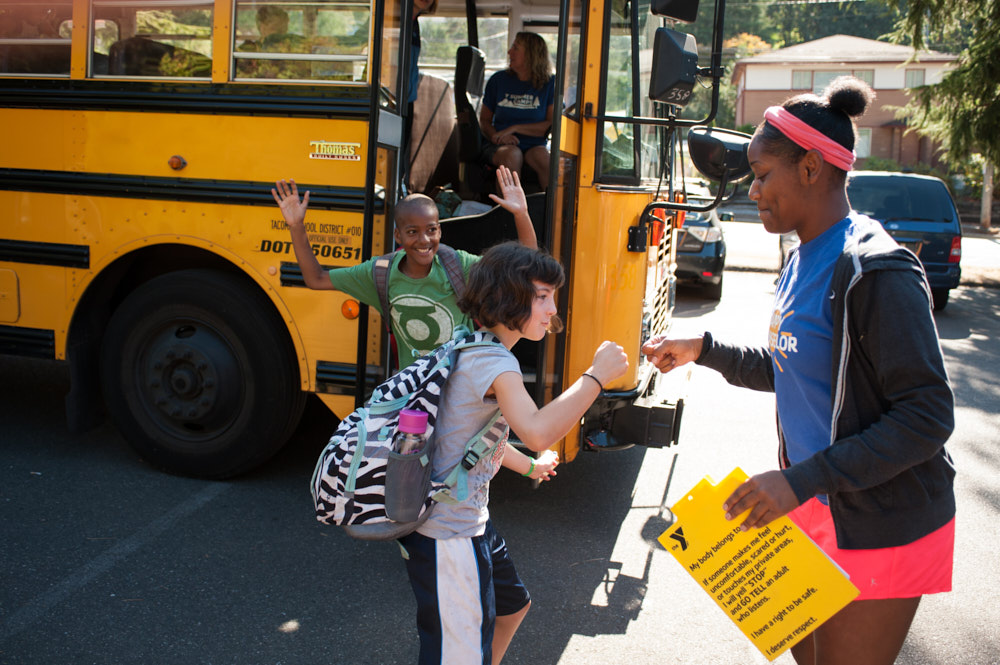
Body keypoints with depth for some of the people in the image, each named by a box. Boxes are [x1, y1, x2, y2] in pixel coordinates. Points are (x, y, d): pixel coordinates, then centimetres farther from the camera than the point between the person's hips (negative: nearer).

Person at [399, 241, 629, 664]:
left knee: (512, 605, 29)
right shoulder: (491, 360, -23)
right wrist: (596, 375, -31)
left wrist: (529, 467, 37)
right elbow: (537, 432, -41)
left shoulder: (479, 350, 10)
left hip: (470, 520, 11)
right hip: (447, 537, -11)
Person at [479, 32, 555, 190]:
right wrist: (496, 137, -11)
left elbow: (552, 125, -3)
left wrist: (514, 128, -11)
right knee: (512, 155, -35)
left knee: (547, 160, -34)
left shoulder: (549, 84, 5)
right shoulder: (498, 80, 10)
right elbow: (484, 120, 12)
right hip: (499, 147, 0)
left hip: (535, 146, 0)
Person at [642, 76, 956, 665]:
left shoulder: (876, 273, -22)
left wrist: (801, 480, -28)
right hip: (815, 512, 9)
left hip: (880, 528, -9)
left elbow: (928, 416, -25)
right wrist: (703, 350, 13)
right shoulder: (804, 263, 6)